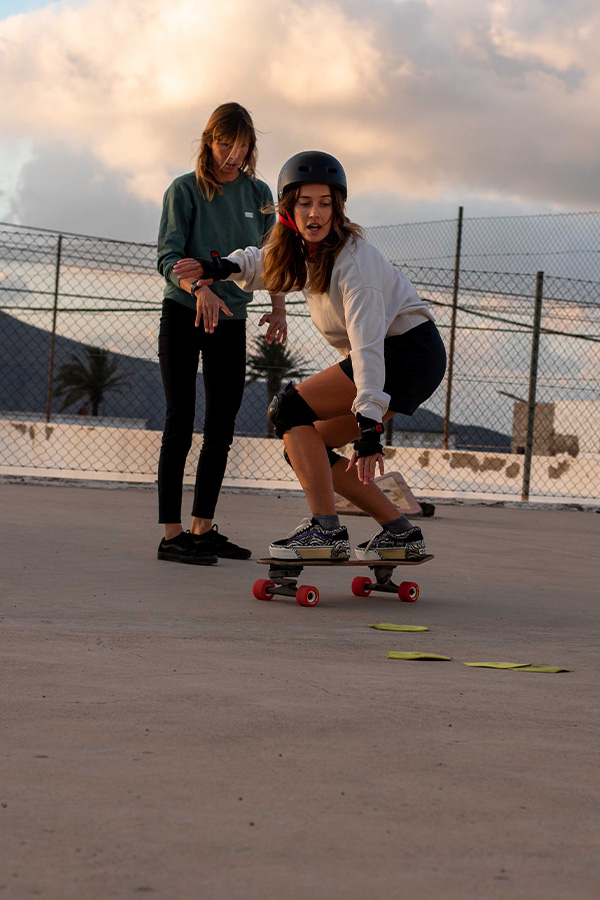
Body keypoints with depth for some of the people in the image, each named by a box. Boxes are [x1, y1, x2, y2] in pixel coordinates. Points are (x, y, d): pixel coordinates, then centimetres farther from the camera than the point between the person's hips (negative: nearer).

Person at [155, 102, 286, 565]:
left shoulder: (258, 194, 6)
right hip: (183, 316, -5)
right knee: (181, 422, -8)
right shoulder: (185, 190, -8)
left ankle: (203, 529, 13)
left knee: (222, 426, 5)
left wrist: (278, 308, -5)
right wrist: (199, 289, -35)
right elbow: (169, 256, -16)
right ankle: (172, 534, -9)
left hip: (231, 319, 5)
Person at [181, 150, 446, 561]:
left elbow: (367, 343, -30)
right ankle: (400, 533, 7)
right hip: (397, 360, 9)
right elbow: (263, 261, 28)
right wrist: (223, 268, 5)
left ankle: (327, 530, -21)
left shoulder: (353, 258, -21)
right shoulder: (304, 250, 5)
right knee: (306, 448, 5)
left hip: (411, 350, -9)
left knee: (292, 408, -16)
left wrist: (370, 425, -37)